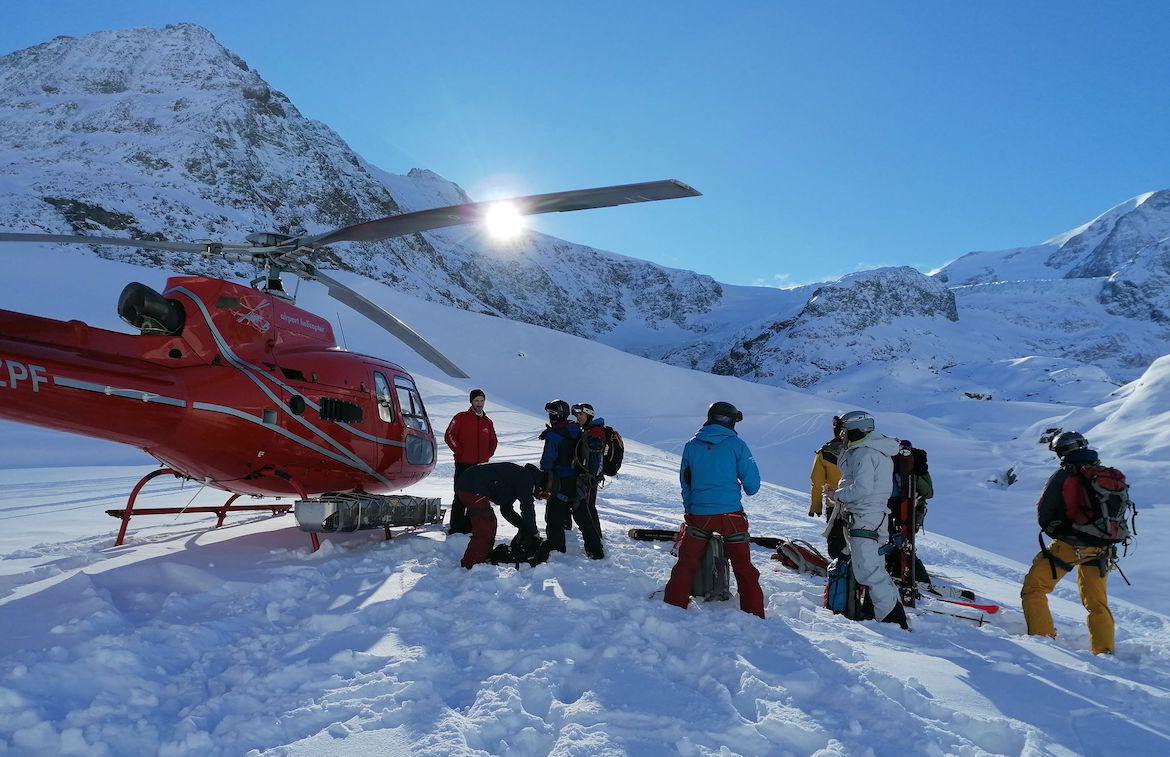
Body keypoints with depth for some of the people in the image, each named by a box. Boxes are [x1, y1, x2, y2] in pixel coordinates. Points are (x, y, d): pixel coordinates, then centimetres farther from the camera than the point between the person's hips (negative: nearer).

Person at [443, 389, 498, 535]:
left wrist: (486, 456, 8)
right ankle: (456, 529, 0)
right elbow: (449, 436, -5)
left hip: (481, 466, 5)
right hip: (463, 465, -5)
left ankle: (470, 527, 15)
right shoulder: (461, 418, 0)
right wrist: (460, 453, -8)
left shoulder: (488, 422, 13)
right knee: (460, 497, -4)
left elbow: (493, 442, 23)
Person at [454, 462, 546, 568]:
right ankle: (470, 565, -1)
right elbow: (528, 508, -10)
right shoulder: (526, 479, -6)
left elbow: (506, 509, 30)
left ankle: (483, 559, 27)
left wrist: (523, 525, 23)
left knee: (490, 524, 19)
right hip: (474, 489, -11)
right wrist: (534, 532, 3)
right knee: (484, 529, -7)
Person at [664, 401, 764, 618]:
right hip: (731, 514, -2)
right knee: (744, 567, 10)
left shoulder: (691, 446, 4)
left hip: (698, 514, 2)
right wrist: (747, 491, 20)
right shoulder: (736, 444, -4)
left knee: (686, 565, 13)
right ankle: (754, 614, 15)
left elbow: (685, 482, 11)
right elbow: (752, 482, -3)